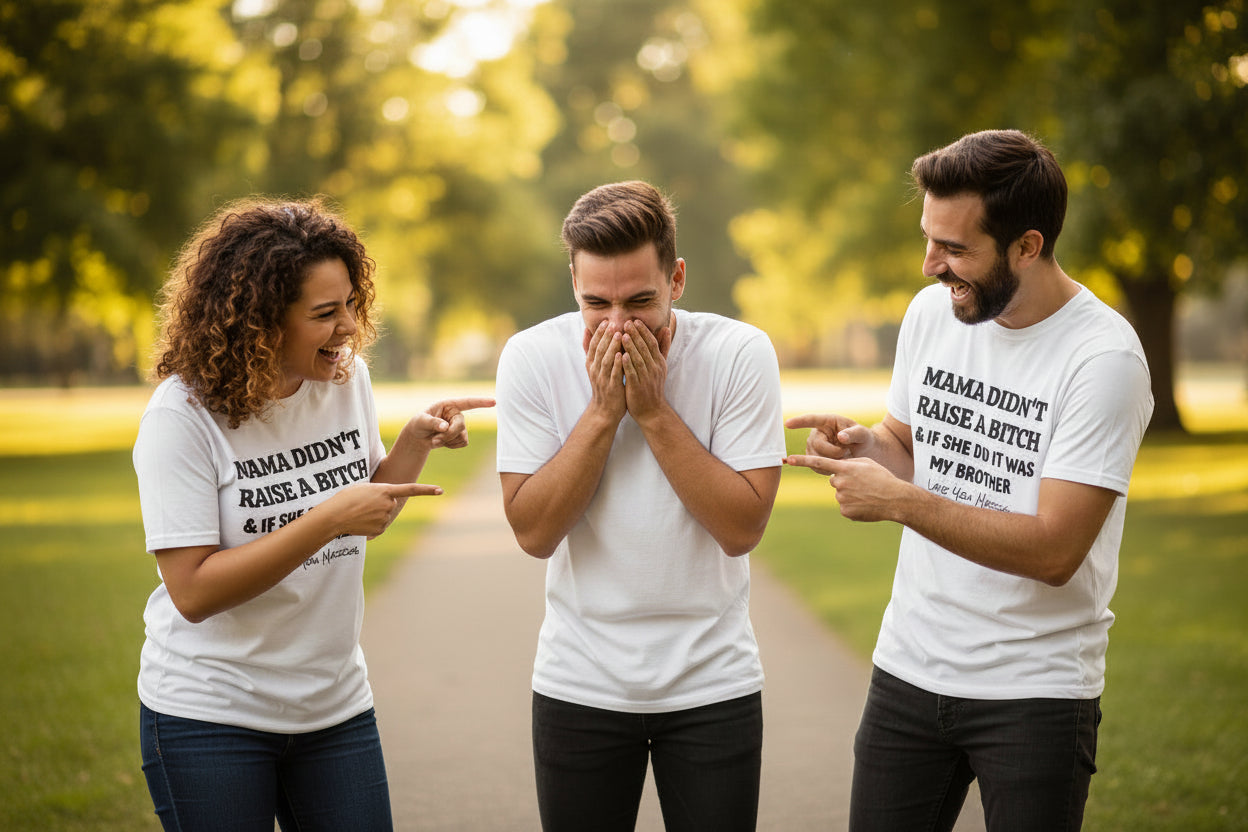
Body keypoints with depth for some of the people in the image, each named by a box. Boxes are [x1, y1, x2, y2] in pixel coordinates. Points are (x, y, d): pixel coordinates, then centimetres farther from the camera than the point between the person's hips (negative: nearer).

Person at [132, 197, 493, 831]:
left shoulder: (347, 378, -1)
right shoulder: (182, 416, -17)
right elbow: (193, 592, -23)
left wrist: (416, 442, -4)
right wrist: (329, 520, -27)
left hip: (335, 705, 5)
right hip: (209, 717, -5)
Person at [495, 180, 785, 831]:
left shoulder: (740, 354, -12)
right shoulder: (532, 358, -9)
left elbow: (742, 529, -16)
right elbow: (533, 532, -12)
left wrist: (653, 411, -21)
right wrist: (603, 411, -20)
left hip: (713, 684, 0)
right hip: (579, 686, 1)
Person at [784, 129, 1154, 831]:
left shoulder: (1104, 358, -17)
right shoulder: (933, 310, 2)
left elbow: (1054, 551, -21)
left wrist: (900, 501, -25)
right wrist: (864, 443, -5)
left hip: (1037, 693, -5)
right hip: (908, 668, 5)